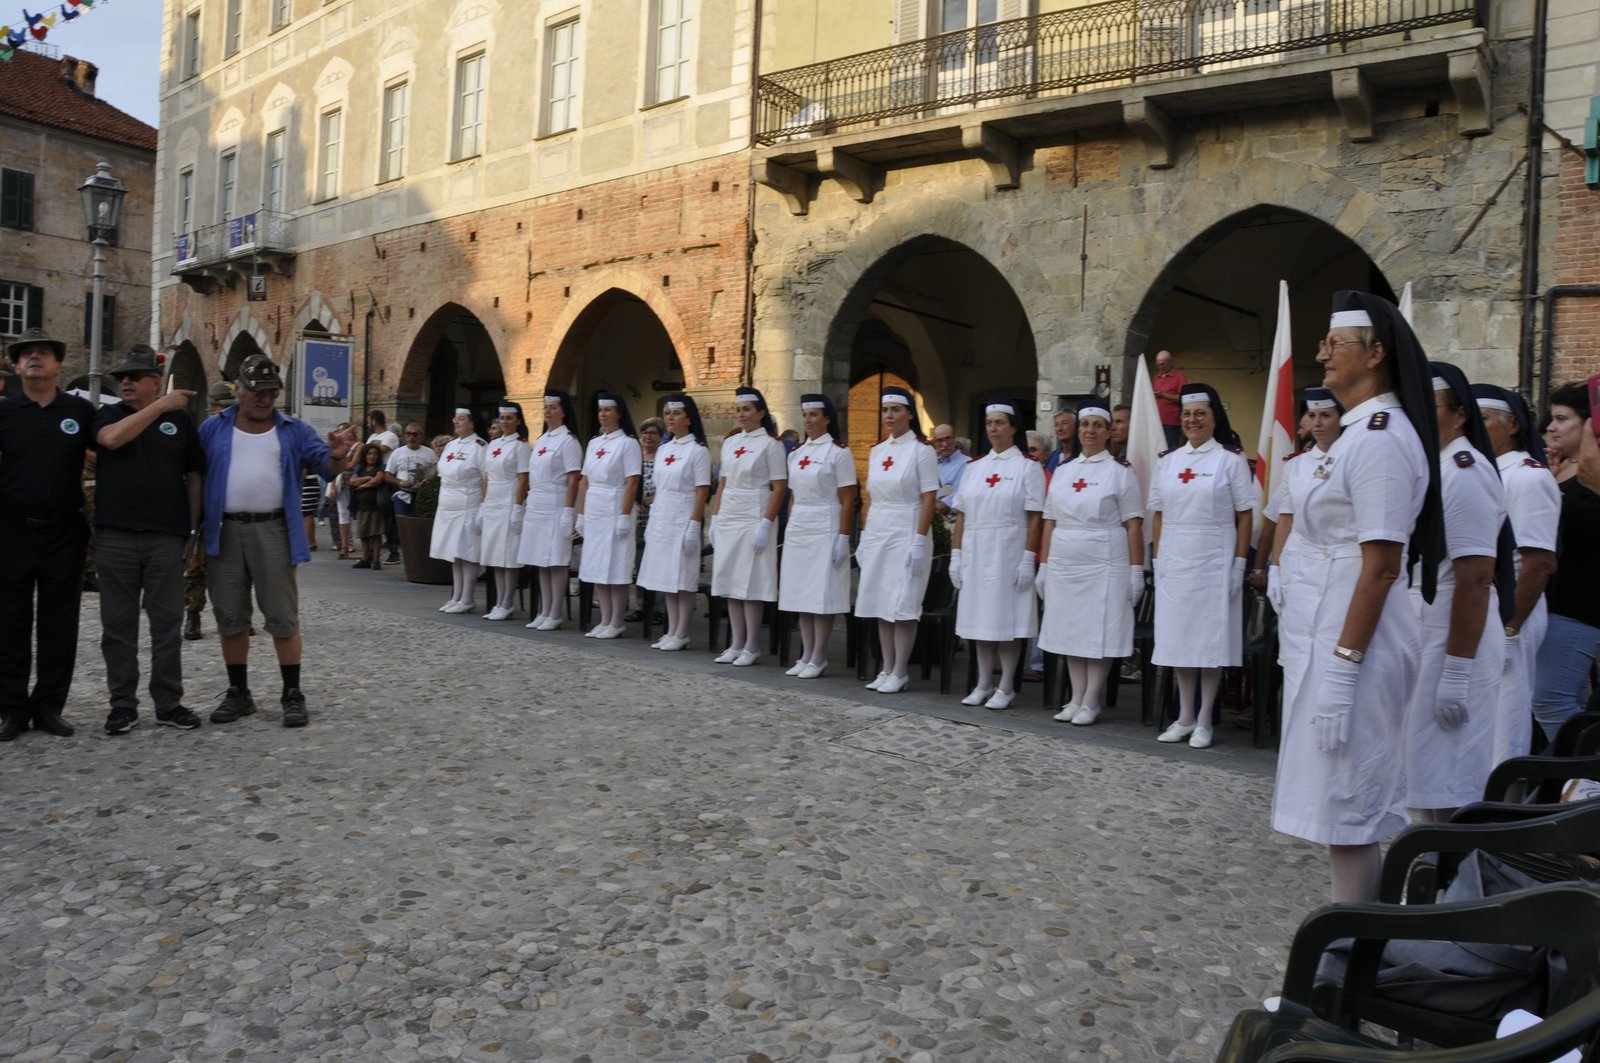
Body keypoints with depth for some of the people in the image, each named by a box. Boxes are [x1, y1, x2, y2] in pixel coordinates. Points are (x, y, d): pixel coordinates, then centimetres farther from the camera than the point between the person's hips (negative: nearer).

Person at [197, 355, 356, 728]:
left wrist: (338, 455, -24)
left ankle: (292, 695, 8)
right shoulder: (214, 428, 8)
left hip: (273, 531, -2)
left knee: (283, 617, 0)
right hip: (224, 532, 2)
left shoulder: (294, 431, 6)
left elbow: (327, 467, 0)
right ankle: (238, 692, 21)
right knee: (230, 617, 9)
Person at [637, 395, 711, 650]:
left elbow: (702, 492, -11)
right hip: (661, 519, 7)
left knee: (683, 579, -3)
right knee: (665, 578, 8)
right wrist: (651, 521, 12)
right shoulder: (662, 449, 13)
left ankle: (681, 634, 4)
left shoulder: (698, 450, -7)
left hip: (683, 520, -7)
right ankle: (671, 631, 15)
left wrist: (694, 525, -16)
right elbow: (659, 488, 16)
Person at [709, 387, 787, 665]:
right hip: (728, 519, 6)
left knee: (751, 584, -3)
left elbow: (779, 488, -8)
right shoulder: (729, 442, 13)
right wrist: (715, 518, 10)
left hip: (754, 519, -6)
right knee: (729, 582, 7)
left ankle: (752, 647, 6)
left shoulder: (770, 444, -4)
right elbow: (722, 483, 16)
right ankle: (736, 644, 14)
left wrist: (766, 524, -15)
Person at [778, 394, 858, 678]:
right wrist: (790, 530, 12)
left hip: (826, 529, -6)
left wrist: (843, 538, -14)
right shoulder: (796, 454, 13)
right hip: (798, 529, 7)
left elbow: (848, 500, -9)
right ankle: (806, 655, 16)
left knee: (822, 595, -3)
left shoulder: (839, 452, -6)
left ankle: (818, 658, 5)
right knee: (801, 594, 8)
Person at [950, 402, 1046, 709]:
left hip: (1008, 554, -5)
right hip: (976, 554, 5)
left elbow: (1035, 518, -7)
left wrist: (1028, 559, -13)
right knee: (980, 619, 8)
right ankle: (983, 685, 17)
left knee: (1005, 620, -1)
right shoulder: (974, 467, 12)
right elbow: (962, 515, 11)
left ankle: (1006, 688, 9)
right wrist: (956, 554, 6)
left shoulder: (1028, 467, -2)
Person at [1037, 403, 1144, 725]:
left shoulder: (1120, 472, -1)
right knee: (1070, 633, 8)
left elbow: (1134, 526, -5)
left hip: (1104, 566, -5)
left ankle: (1090, 703, 7)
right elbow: (1050, 523, 13)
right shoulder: (1062, 472, 13)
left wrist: (1136, 571, -10)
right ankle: (1076, 699, 16)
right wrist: (1043, 566, 10)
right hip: (1064, 565, 5)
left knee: (1098, 635, -2)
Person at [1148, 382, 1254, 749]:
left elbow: (1245, 515, -3)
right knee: (1178, 636, 7)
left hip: (1215, 561, -4)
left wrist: (1240, 563, -8)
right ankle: (1184, 717, 17)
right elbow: (1158, 515, 11)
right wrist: (1158, 559, 5)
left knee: (1211, 637, 1)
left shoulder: (1231, 459, -2)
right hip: (1174, 561, 4)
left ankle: (1204, 720, 11)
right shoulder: (1167, 462, 10)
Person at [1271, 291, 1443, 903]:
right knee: (1348, 808, 17)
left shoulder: (1380, 439, -16)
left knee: (1344, 810, -2)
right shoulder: (1361, 433, 15)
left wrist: (1341, 670, -22)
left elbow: (1381, 566, -21)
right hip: (1330, 638, 10)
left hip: (1352, 643, -10)